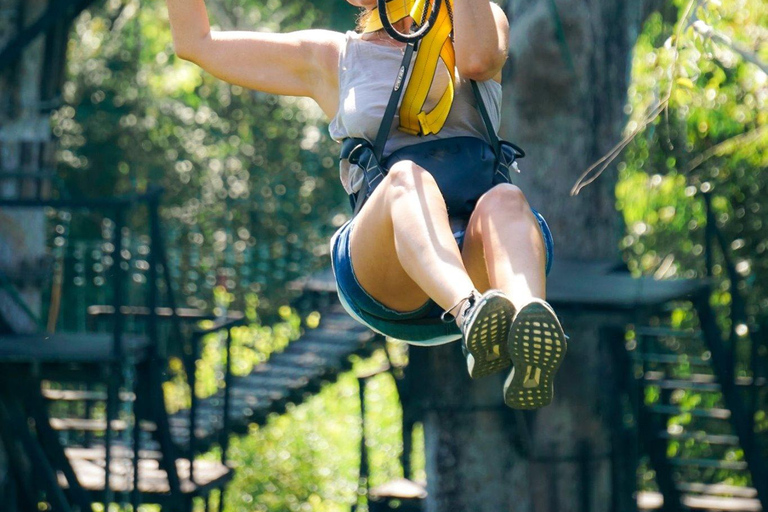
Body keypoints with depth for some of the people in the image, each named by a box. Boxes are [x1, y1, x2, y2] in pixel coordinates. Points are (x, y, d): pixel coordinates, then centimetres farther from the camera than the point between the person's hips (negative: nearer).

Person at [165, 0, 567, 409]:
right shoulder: (330, 60, 27)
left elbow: (478, 60, -1)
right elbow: (194, 42, 31)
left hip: (478, 258, 0)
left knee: (505, 200, -33)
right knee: (406, 178, -32)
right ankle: (471, 312, -62)